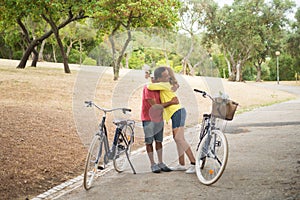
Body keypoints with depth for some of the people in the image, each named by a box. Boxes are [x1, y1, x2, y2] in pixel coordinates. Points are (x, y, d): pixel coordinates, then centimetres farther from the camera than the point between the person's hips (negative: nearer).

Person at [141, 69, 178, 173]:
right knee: (149, 141, 2)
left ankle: (160, 163, 14)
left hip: (159, 117, 7)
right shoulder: (148, 88, -17)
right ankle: (153, 164, 8)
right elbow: (154, 105, -20)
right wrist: (171, 102, -20)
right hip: (148, 118, -7)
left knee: (159, 141, 9)